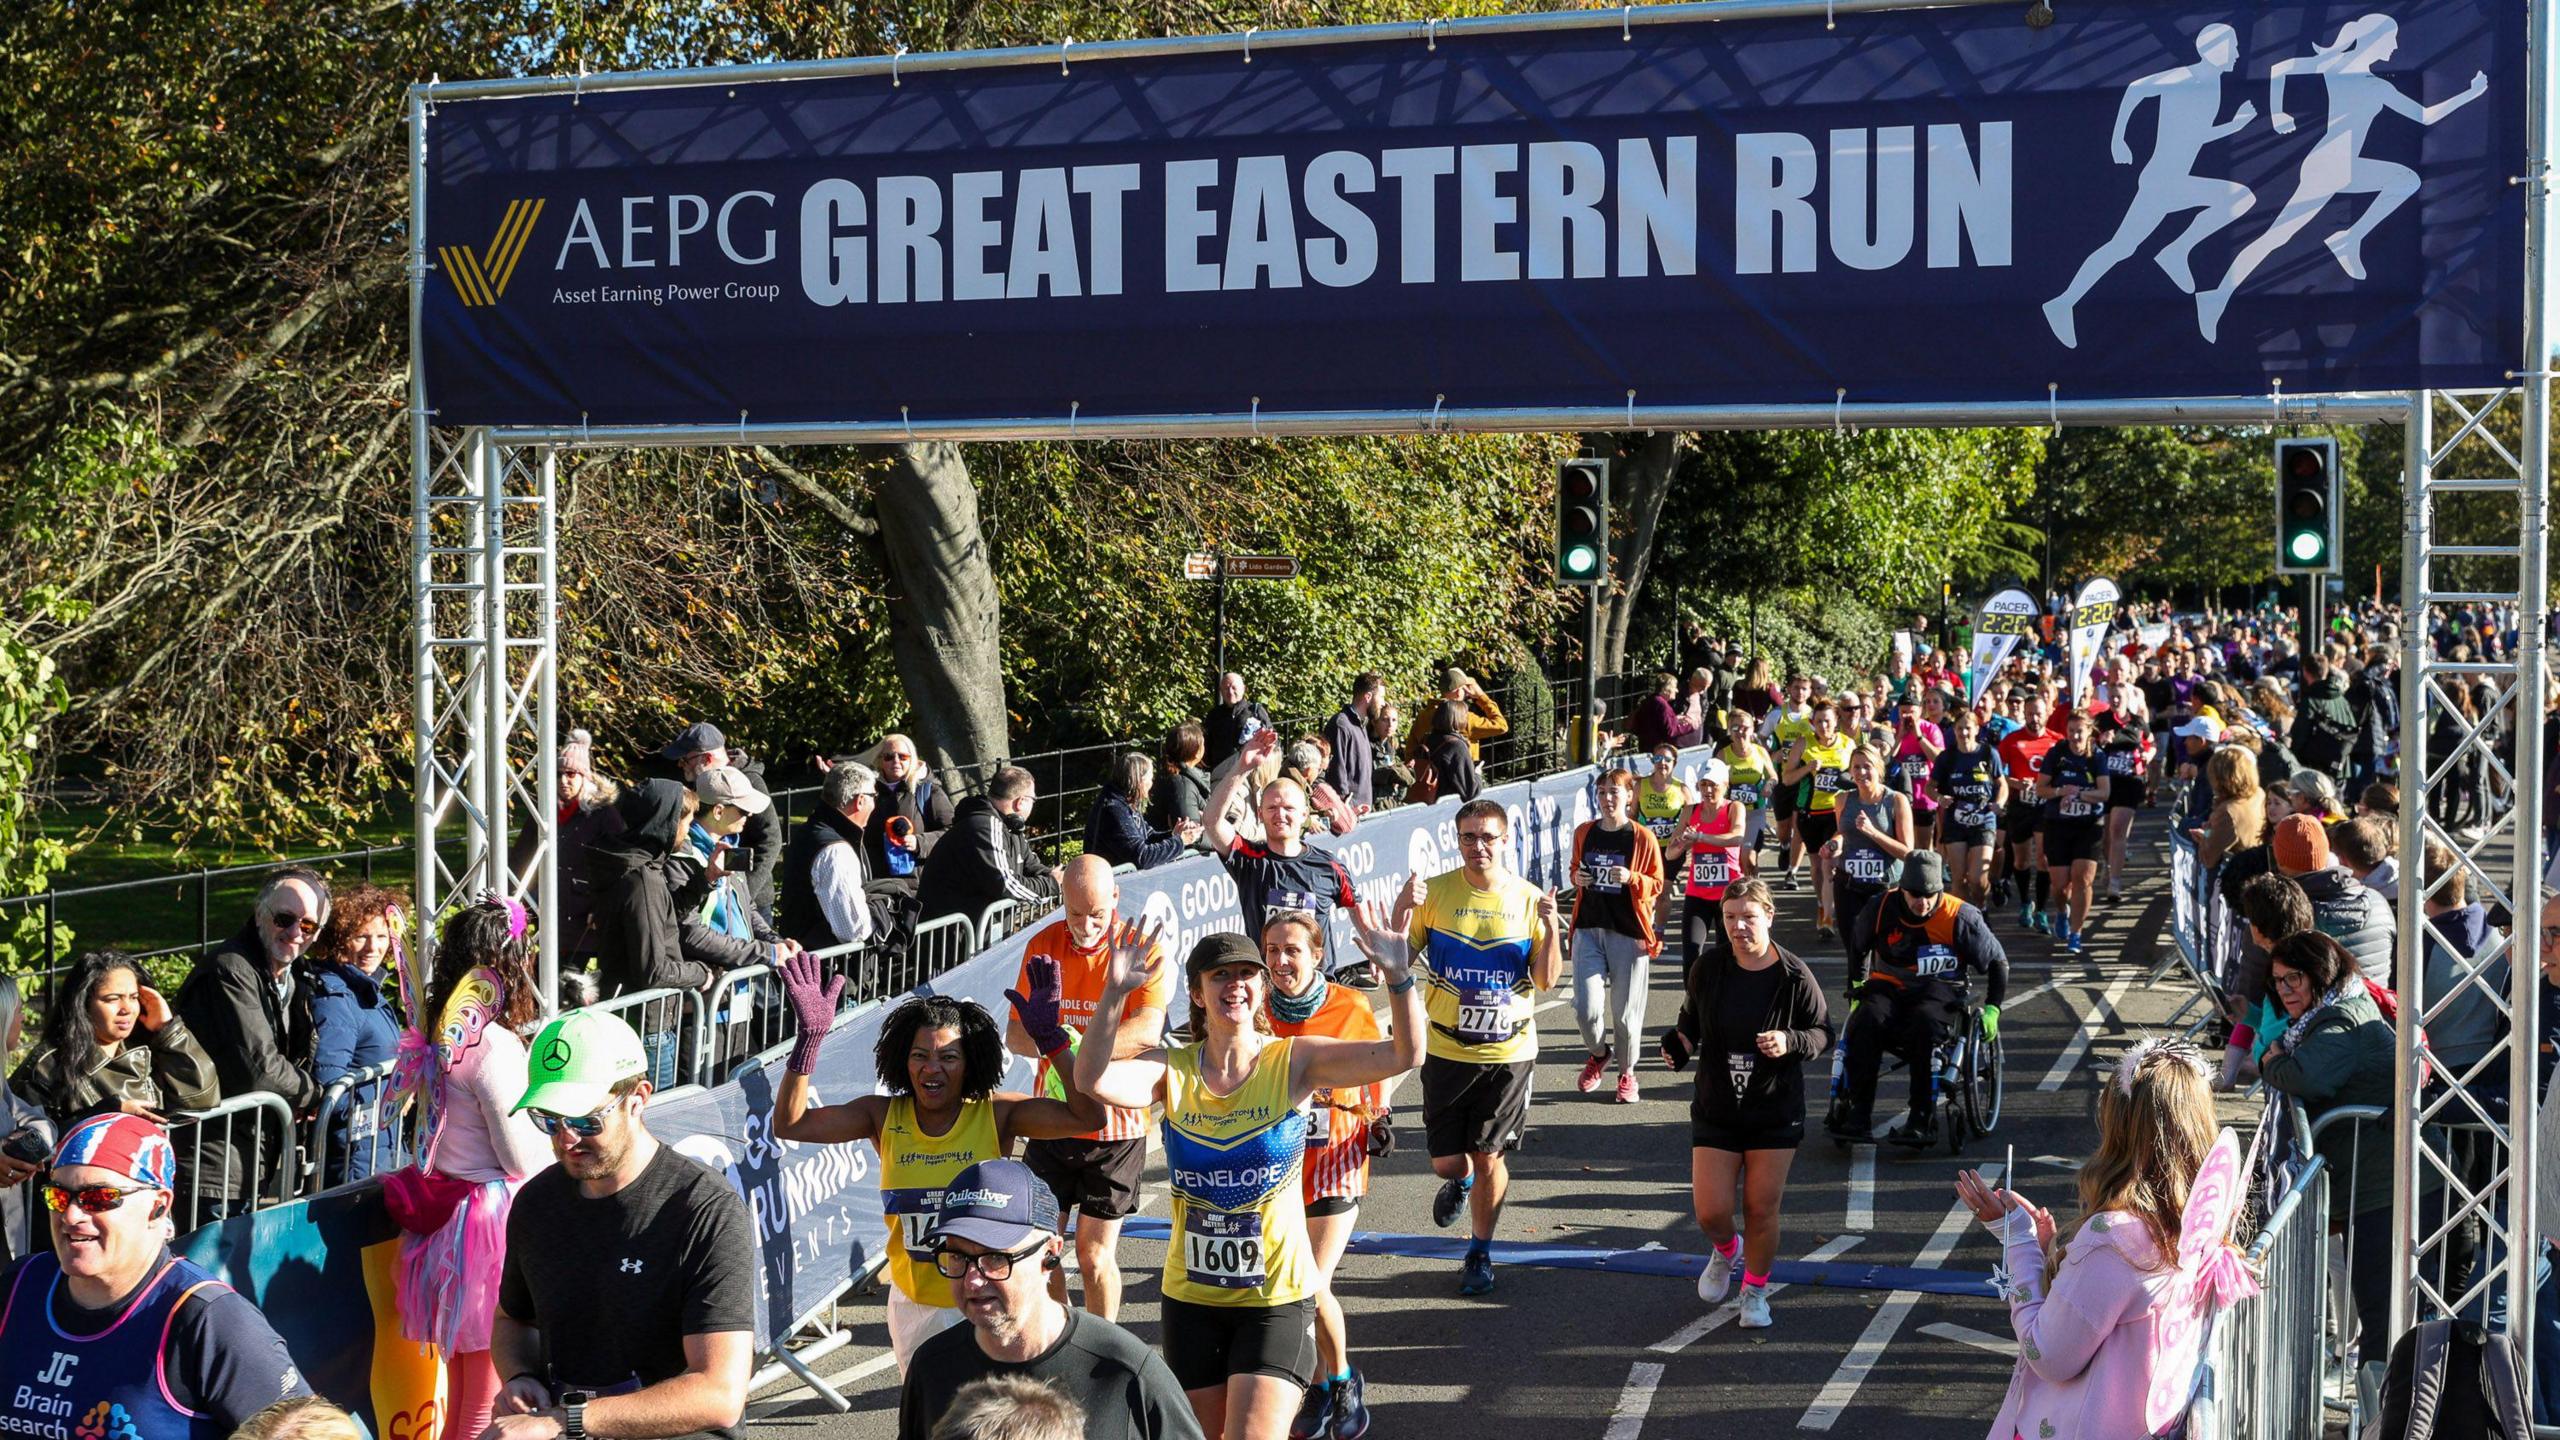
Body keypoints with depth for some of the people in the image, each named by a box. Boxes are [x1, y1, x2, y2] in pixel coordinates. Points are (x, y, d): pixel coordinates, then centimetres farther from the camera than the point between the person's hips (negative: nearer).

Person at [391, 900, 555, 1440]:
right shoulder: (495, 1046, -18)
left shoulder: (436, 1036, 7)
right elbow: (522, 1157, -16)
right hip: (495, 1221, -9)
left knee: (460, 1391, 19)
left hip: (445, 1209, 9)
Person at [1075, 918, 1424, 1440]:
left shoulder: (1294, 1062, -9)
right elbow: (1092, 1077, -25)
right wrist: (1116, 992, -38)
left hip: (1276, 1294, -3)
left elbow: (1403, 1055, -19)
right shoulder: (1173, 1069, -6)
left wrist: (1399, 974, -35)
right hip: (1191, 1295, 3)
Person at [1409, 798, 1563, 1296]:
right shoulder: (1435, 892, -3)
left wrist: (1551, 929, -16)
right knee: (1446, 1160, 5)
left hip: (1509, 1050, 0)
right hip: (1446, 1049, 0)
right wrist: (1405, 911, -18)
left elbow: (1545, 981, 0)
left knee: (1489, 1156, 3)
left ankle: (1479, 1253, 22)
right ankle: (1461, 1182, 42)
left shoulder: (1528, 899, -2)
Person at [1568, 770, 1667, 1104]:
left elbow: (1656, 885, 1)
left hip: (1629, 932, -3)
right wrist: (1577, 880, -1)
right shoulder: (1584, 832, 8)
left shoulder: (1642, 837, -4)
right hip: (1588, 929, 3)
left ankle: (1627, 1073, 25)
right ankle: (1599, 1055, 24)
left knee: (1625, 1011, 3)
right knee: (1586, 1008, -7)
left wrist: (1632, 878, -18)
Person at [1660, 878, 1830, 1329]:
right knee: (1711, 1213, -2)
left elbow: (1823, 1034, -2)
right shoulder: (1708, 968, -6)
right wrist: (1679, 1043, -10)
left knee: (1762, 1210, 3)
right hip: (1715, 1110, 1)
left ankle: (1755, 1292, 26)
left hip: (1775, 1113, -1)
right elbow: (1692, 1018, 11)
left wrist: (1789, 1041, -21)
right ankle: (1726, 1251, 34)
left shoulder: (1794, 976, -12)